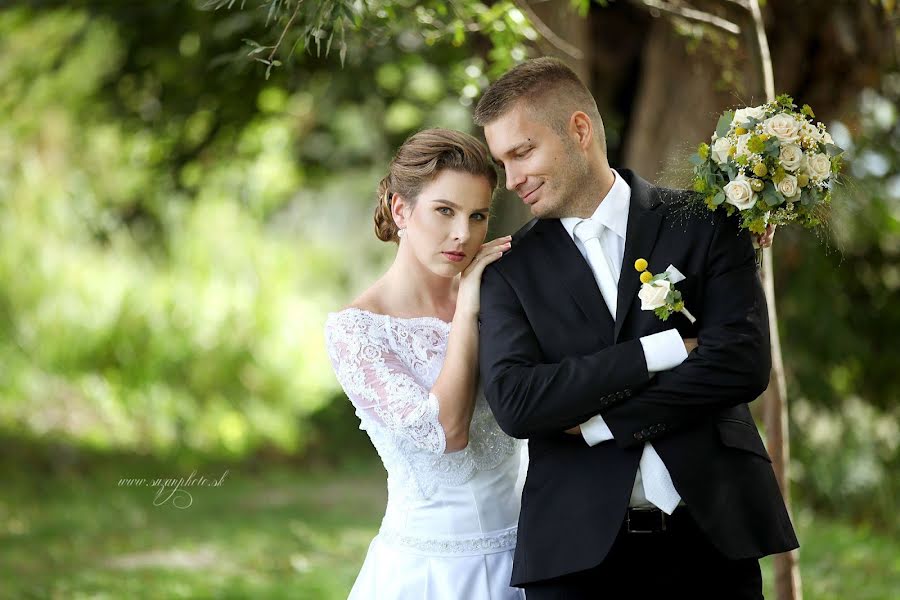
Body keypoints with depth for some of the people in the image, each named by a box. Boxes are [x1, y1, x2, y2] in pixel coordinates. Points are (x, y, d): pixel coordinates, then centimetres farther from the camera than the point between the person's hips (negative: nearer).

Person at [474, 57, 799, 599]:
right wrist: (660, 351, -14)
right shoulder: (513, 268, 5)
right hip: (576, 550, 1)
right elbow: (514, 402, -9)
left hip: (710, 535, 0)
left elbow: (743, 363, -10)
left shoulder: (704, 224, 2)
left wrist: (599, 422, -9)